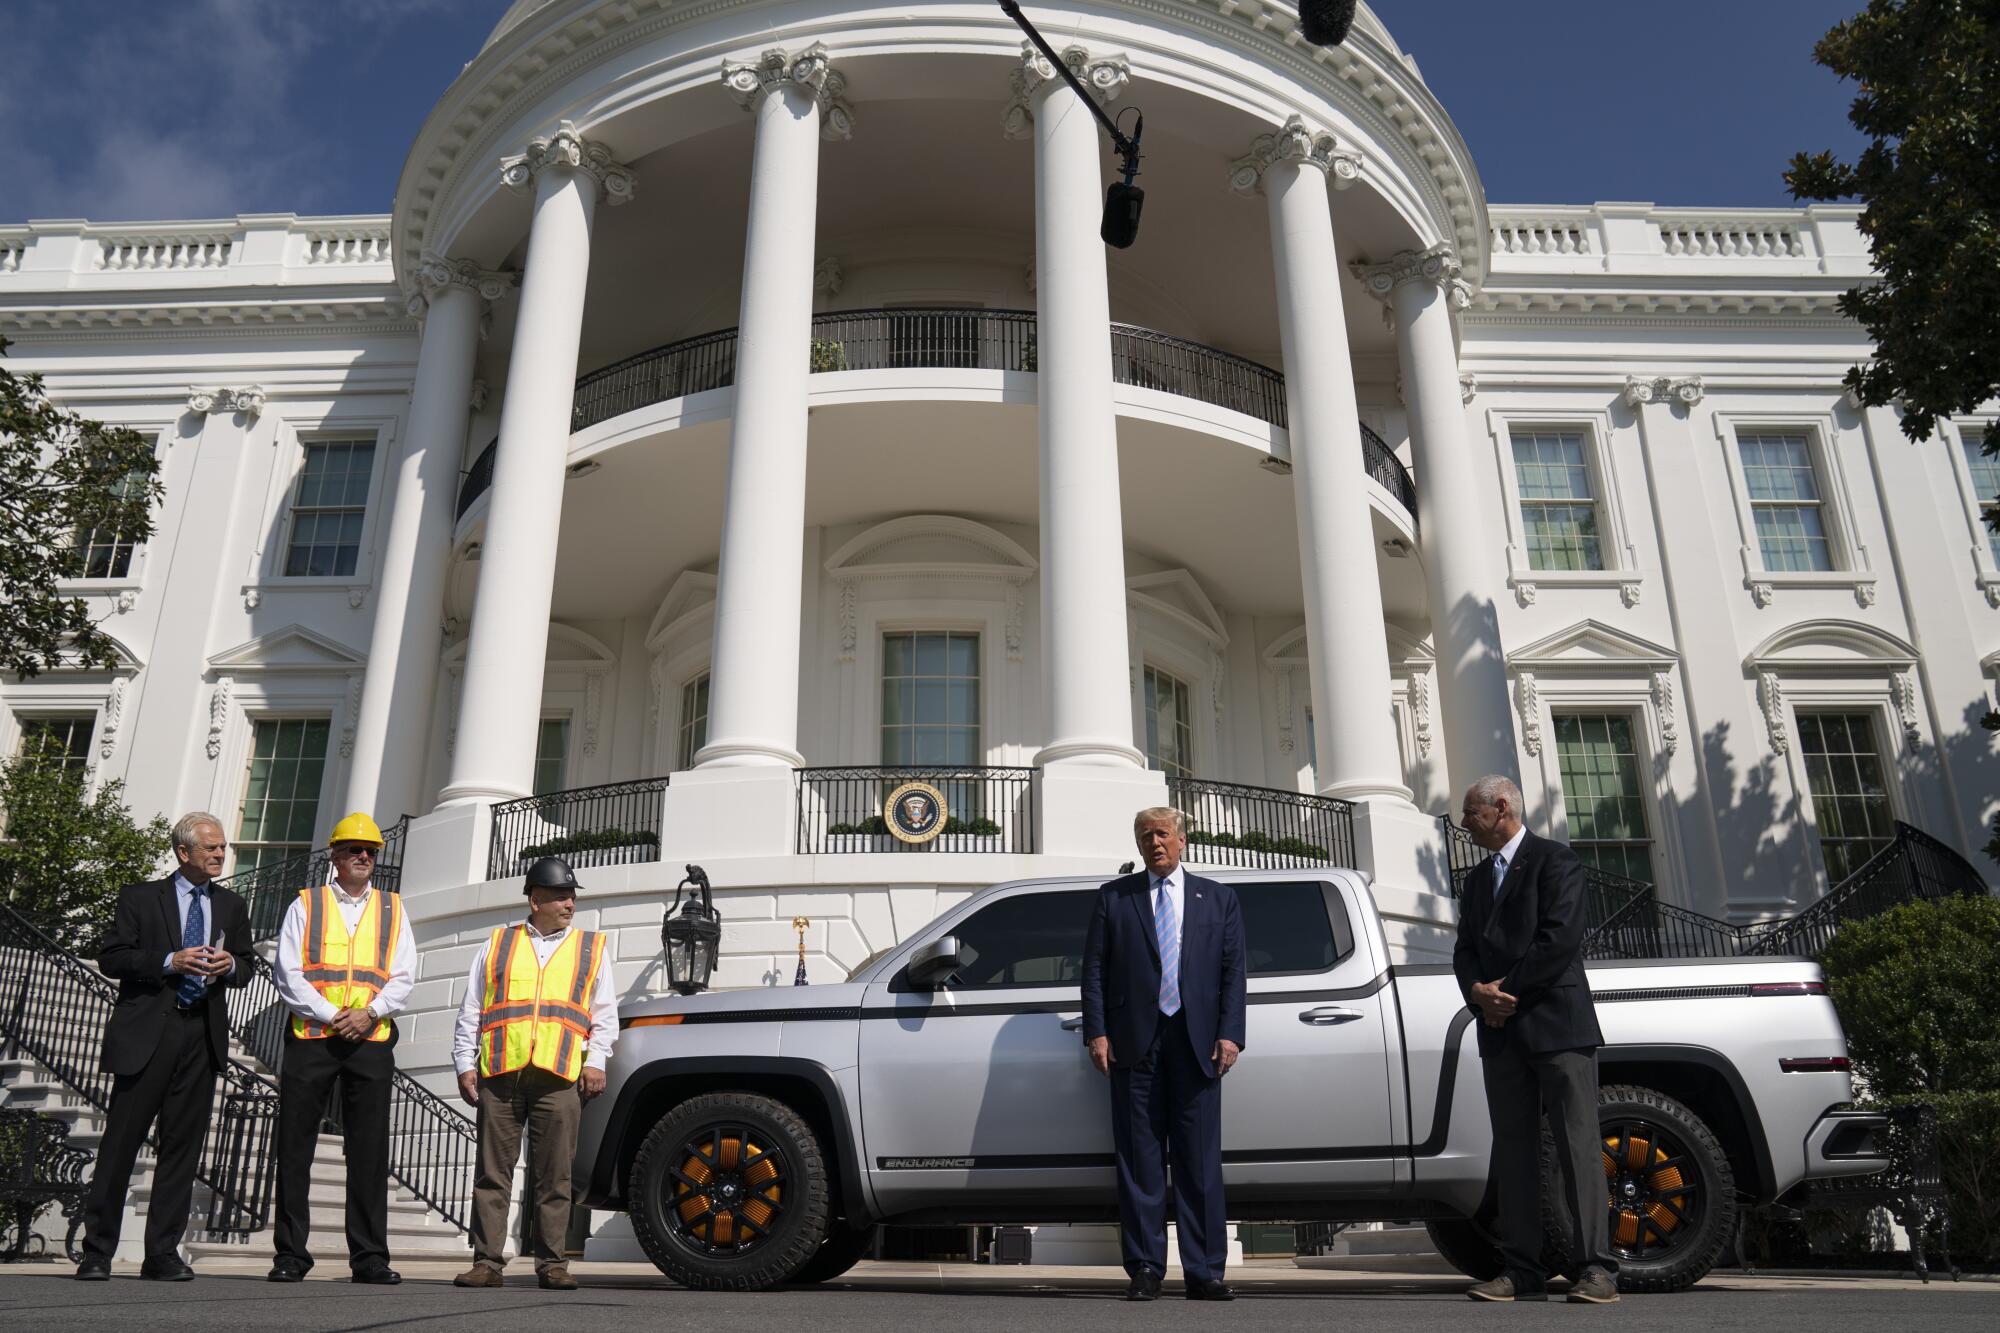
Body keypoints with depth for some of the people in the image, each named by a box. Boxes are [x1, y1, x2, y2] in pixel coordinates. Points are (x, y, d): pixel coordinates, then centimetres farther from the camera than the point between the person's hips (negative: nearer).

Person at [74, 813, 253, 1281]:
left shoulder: (231, 906, 17)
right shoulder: (140, 898, 6)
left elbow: (246, 969, 18)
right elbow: (110, 958, -2)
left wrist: (231, 965, -4)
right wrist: (169, 962, -14)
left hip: (203, 1033, 3)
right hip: (147, 1031, -3)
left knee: (182, 1145, 3)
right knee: (121, 1140, -1)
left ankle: (162, 1253, 9)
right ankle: (97, 1252, 10)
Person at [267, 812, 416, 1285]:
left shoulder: (393, 909, 13)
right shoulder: (305, 905, 8)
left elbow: (403, 977, 7)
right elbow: (289, 975, 0)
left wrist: (369, 1013, -10)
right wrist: (332, 1016, -10)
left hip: (371, 1040, 1)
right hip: (310, 1037, -1)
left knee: (369, 1152, 1)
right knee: (295, 1149, 2)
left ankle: (369, 1256, 5)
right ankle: (290, 1254, 11)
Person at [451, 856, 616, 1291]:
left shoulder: (593, 947, 15)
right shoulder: (496, 944, 16)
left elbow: (605, 1014, 11)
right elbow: (470, 1013, 14)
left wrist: (595, 1061, -2)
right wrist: (465, 1064, 5)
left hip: (559, 1076, -1)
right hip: (499, 1074, 1)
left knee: (554, 1176, 1)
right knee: (493, 1172, 3)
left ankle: (552, 1263, 7)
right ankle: (487, 1261, 9)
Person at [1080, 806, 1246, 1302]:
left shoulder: (1218, 899, 14)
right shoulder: (1113, 897, 12)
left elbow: (1233, 972, 8)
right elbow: (1094, 969, 6)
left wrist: (1229, 1034, -4)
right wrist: (1096, 1032, -4)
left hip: (1196, 1042, 0)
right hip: (1134, 1042, 0)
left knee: (1200, 1162, 2)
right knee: (1139, 1161, 1)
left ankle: (1204, 1273, 8)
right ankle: (1145, 1270, 8)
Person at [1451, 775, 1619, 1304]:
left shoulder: (1555, 861, -2)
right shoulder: (1476, 880, 20)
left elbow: (1561, 938, -14)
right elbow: (1465, 950, 14)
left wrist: (1508, 988, -11)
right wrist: (1479, 993, -6)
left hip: (1557, 1023, -7)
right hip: (1502, 1032, 7)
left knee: (1579, 1148, -5)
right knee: (1514, 1152, 5)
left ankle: (1597, 1270, -2)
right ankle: (1523, 1274, 8)